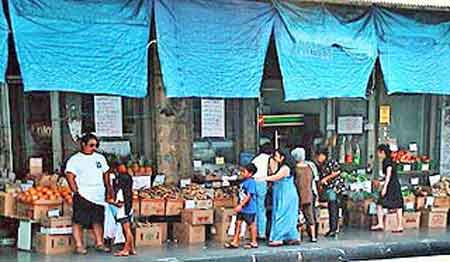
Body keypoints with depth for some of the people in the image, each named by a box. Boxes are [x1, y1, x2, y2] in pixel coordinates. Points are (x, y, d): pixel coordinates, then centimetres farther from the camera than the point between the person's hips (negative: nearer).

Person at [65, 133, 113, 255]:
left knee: (98, 221, 10)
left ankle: (99, 243, 18)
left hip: (99, 196, 5)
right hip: (82, 196, -5)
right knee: (79, 222, -4)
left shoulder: (100, 158, 15)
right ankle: (79, 246, 2)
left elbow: (105, 173, 22)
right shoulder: (74, 159, -1)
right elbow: (70, 176, -9)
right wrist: (76, 191, -15)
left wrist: (108, 188, 16)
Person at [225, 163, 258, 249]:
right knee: (238, 223, 8)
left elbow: (249, 196, -23)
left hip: (249, 208, -9)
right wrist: (239, 206, 18)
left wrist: (241, 205, -26)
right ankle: (235, 242, 14)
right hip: (242, 208, 9)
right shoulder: (244, 181, 8)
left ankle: (254, 243, 18)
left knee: (251, 225, 5)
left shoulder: (251, 182, -17)